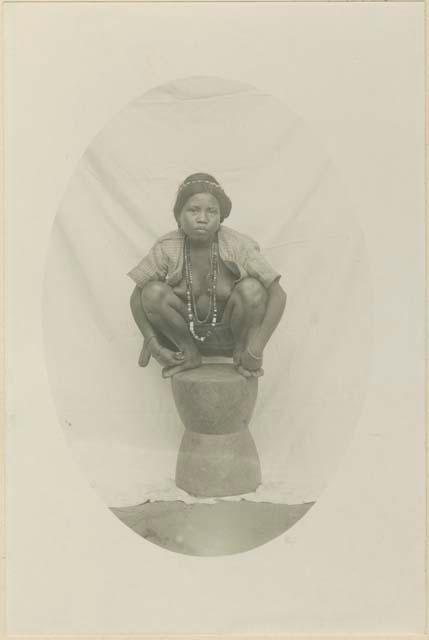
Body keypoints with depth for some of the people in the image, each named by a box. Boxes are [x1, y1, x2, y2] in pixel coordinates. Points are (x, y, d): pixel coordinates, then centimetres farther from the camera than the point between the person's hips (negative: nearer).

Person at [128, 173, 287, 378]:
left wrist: (256, 348, -29)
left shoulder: (238, 246, -19)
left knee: (251, 288, -29)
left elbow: (278, 295, -21)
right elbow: (137, 297, -8)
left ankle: (241, 350, -2)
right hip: (184, 334, 2)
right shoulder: (167, 248, -15)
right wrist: (150, 340, -22)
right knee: (153, 291, -24)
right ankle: (189, 355, -3)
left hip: (227, 335, -1)